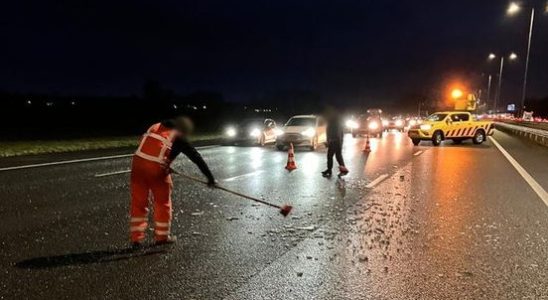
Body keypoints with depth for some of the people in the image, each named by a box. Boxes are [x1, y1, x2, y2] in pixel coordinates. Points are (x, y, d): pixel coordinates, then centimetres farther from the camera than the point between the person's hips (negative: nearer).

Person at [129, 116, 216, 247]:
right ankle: (162, 236, 26)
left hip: (138, 163, 5)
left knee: (138, 203, 13)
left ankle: (136, 238, 19)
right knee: (162, 203, 14)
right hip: (157, 169, -4)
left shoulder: (155, 127, 18)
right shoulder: (179, 138, 4)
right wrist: (210, 177, 9)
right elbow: (196, 158, 4)